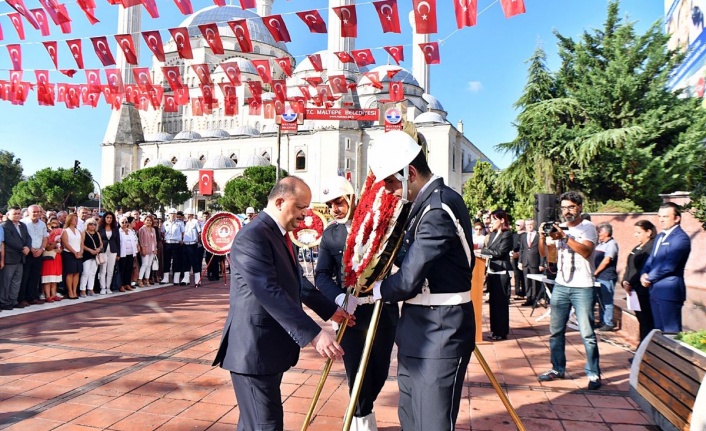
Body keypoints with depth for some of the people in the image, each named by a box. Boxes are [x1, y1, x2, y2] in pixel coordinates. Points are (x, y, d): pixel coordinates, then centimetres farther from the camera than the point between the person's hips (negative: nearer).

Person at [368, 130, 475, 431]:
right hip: (418, 329, 10)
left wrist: (375, 290, -5)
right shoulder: (426, 203, 10)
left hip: (440, 333, -10)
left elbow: (409, 280, -23)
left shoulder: (440, 207, -22)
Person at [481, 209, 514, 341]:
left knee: (501, 302, -3)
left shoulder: (507, 234, -8)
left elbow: (499, 253, -16)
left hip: (501, 272, -8)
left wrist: (482, 250, -11)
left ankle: (501, 332, 5)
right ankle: (495, 329, 20)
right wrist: (487, 270, 8)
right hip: (492, 271, 8)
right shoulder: (493, 234, 16)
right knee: (493, 301, 11)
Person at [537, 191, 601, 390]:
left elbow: (586, 251, -20)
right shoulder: (559, 228, 11)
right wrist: (542, 236, -11)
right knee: (555, 331, 8)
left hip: (582, 288, -5)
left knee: (587, 334, -2)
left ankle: (593, 374, 9)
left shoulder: (588, 227, -3)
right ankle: (557, 369, 19)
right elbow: (544, 253, 7)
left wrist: (564, 237, -26)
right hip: (560, 286, 5)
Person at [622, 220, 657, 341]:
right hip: (636, 291, 9)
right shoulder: (638, 247, 17)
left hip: (645, 291, -9)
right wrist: (625, 281, 0)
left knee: (646, 322, -2)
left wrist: (631, 284, -17)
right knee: (641, 320, 15)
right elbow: (629, 266, 16)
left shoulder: (652, 247, -14)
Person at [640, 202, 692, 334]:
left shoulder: (681, 238, -13)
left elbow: (668, 265, -19)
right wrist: (644, 274, -3)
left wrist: (649, 278, -10)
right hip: (655, 291, 9)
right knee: (659, 330, 14)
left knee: (671, 331, -3)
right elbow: (651, 259, 17)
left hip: (669, 291, -9)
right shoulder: (660, 237, 17)